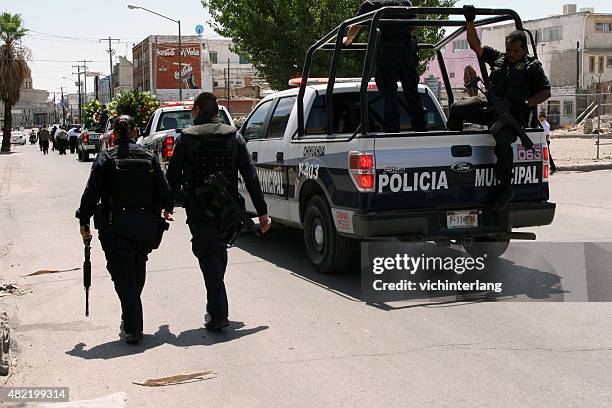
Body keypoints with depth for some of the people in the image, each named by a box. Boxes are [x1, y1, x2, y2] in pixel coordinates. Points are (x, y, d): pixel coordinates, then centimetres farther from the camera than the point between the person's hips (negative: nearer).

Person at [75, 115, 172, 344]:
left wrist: (84, 221, 0)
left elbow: (92, 192, -9)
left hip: (115, 226, -3)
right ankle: (132, 320, 31)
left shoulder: (106, 158, -6)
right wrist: (164, 210, 23)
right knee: (138, 272, 18)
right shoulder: (149, 157, 2)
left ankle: (133, 328, -4)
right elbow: (164, 191, 4)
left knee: (123, 275, 1)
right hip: (145, 224, 3)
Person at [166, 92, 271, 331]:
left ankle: (218, 314, -5)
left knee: (208, 256, 1)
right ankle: (216, 307, 30)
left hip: (199, 210, -3)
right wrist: (262, 211, 2)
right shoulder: (234, 137, 3)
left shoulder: (186, 139, -3)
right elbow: (250, 177, 0)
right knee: (219, 252, 20)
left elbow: (173, 176, -1)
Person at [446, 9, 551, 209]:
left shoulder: (532, 66, 8)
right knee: (457, 109, -15)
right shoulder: (498, 58, 19)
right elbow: (475, 46, 19)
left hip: (513, 114, -5)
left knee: (502, 141, -33)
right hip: (490, 104, 5)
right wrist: (470, 22, 10)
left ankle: (506, 187, -19)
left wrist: (526, 104, -12)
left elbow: (546, 91, 3)